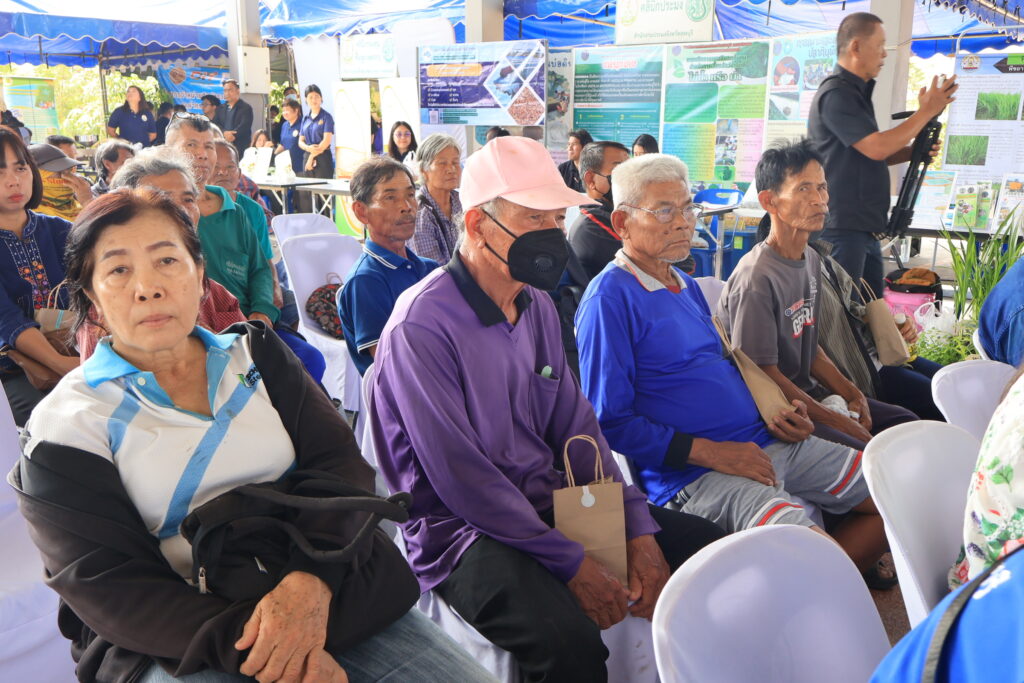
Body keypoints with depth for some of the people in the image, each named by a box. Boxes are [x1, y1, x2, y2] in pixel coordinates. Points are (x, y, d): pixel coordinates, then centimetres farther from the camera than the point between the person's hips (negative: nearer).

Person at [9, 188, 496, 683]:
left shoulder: (254, 354, 11)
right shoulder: (64, 427, 1)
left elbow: (339, 462, 0)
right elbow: (109, 587, -7)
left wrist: (311, 578, -19)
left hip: (324, 593, 3)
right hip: (175, 639, -2)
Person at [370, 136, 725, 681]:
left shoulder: (538, 306, 8)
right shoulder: (422, 323, -18)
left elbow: (575, 424, 7)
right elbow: (459, 476, -21)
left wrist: (638, 530, -3)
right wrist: (571, 563, -19)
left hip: (549, 502, 8)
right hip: (462, 528, -7)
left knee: (710, 548, 2)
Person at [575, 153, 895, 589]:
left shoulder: (687, 286, 17)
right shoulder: (610, 298, -12)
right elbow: (610, 423, -15)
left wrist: (774, 417, 7)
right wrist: (711, 452, -16)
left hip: (764, 445, 9)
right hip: (692, 473, -9)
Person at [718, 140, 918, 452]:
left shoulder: (811, 260, 7)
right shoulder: (757, 278, -23)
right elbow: (764, 371, -21)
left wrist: (851, 393, 2)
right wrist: (838, 422, -16)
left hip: (809, 393, 9)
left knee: (907, 423, 10)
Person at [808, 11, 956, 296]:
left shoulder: (856, 91, 19)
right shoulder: (836, 93, -14)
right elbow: (876, 147, -20)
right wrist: (927, 111, -10)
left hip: (865, 227, 10)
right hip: (842, 228, -10)